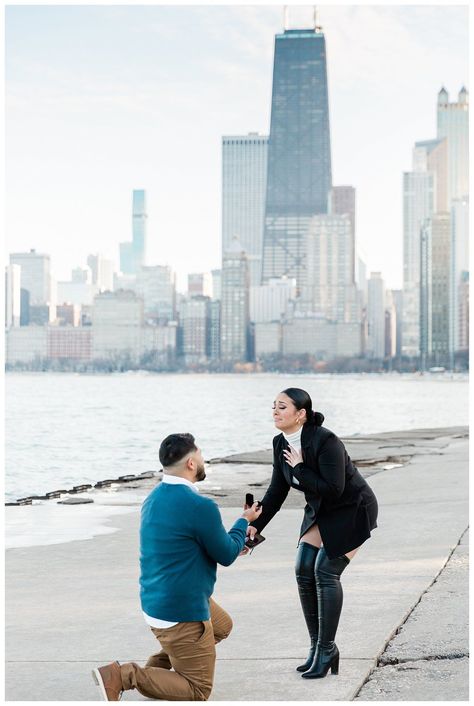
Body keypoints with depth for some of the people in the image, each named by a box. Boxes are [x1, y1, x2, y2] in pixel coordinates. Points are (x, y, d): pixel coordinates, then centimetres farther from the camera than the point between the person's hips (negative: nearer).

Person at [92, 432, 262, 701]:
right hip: (181, 612, -9)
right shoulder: (200, 506, -24)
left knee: (223, 626, 32)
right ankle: (124, 676, -11)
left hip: (155, 598, 9)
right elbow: (227, 555, -9)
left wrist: (232, 544, 24)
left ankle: (156, 667, 20)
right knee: (198, 691, 3)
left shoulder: (155, 498, 3)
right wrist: (244, 521, 8)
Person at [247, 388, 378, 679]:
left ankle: (327, 649, -5)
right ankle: (317, 646, 11)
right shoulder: (281, 444, -5)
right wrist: (255, 525, -7)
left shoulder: (325, 441, -28)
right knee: (304, 570, -1)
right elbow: (277, 491, 2)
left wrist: (299, 467, -26)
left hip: (353, 509, -8)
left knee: (326, 571, -14)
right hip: (321, 511, 8)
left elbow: (333, 490, -32)